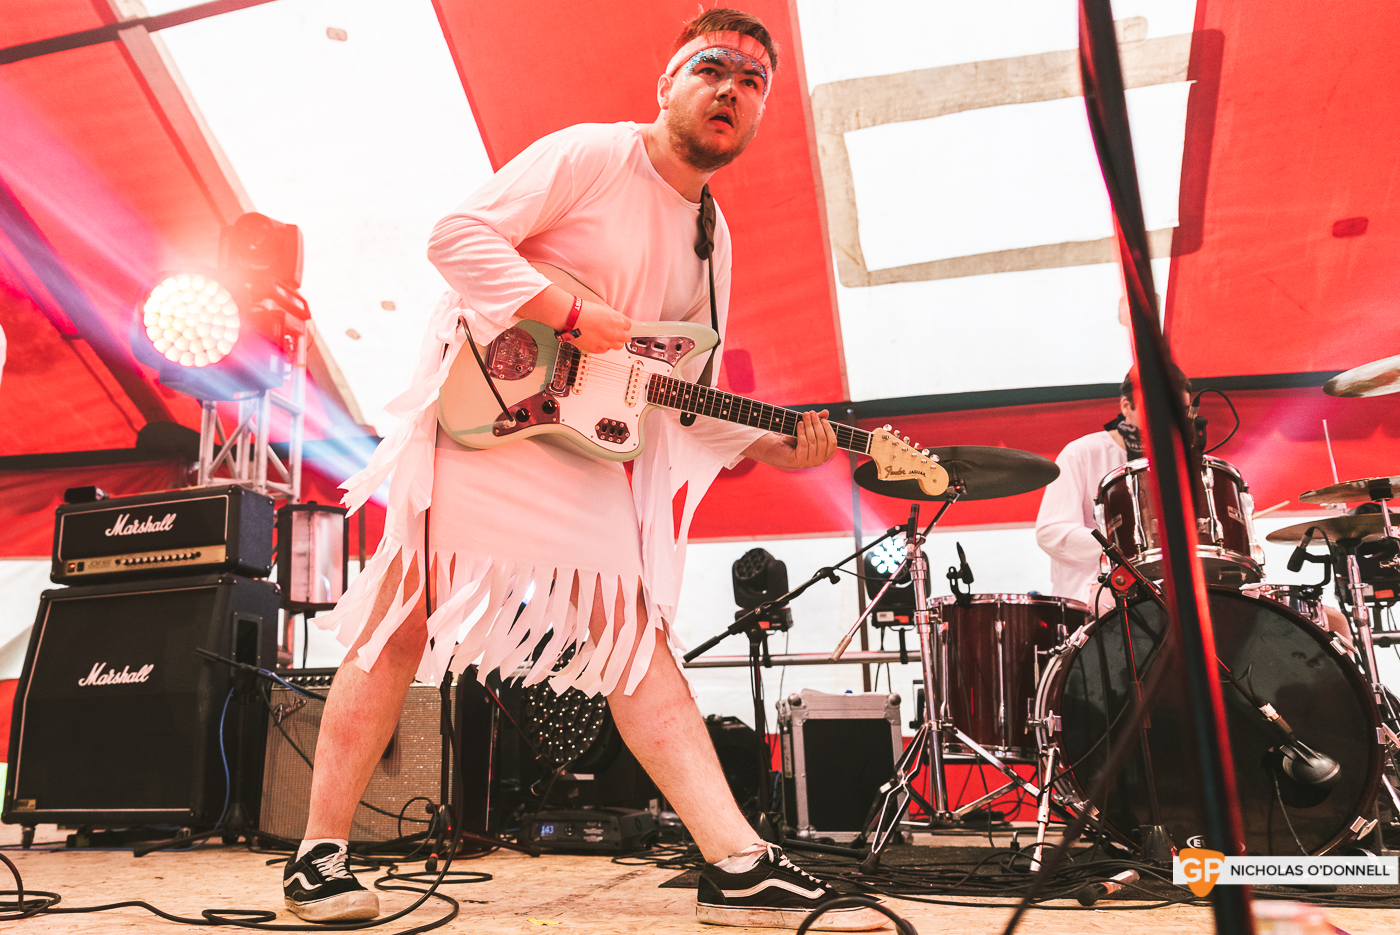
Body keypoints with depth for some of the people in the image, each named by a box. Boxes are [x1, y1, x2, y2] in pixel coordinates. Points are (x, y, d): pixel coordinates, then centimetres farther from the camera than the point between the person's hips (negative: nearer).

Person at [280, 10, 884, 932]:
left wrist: (772, 445, -2)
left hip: (586, 437, 7)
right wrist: (573, 314, -22)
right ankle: (320, 853, 12)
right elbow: (457, 236, -13)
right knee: (405, 613, -4)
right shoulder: (589, 154, -6)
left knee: (634, 628, -1)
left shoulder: (712, 240, 14)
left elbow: (683, 397, 13)